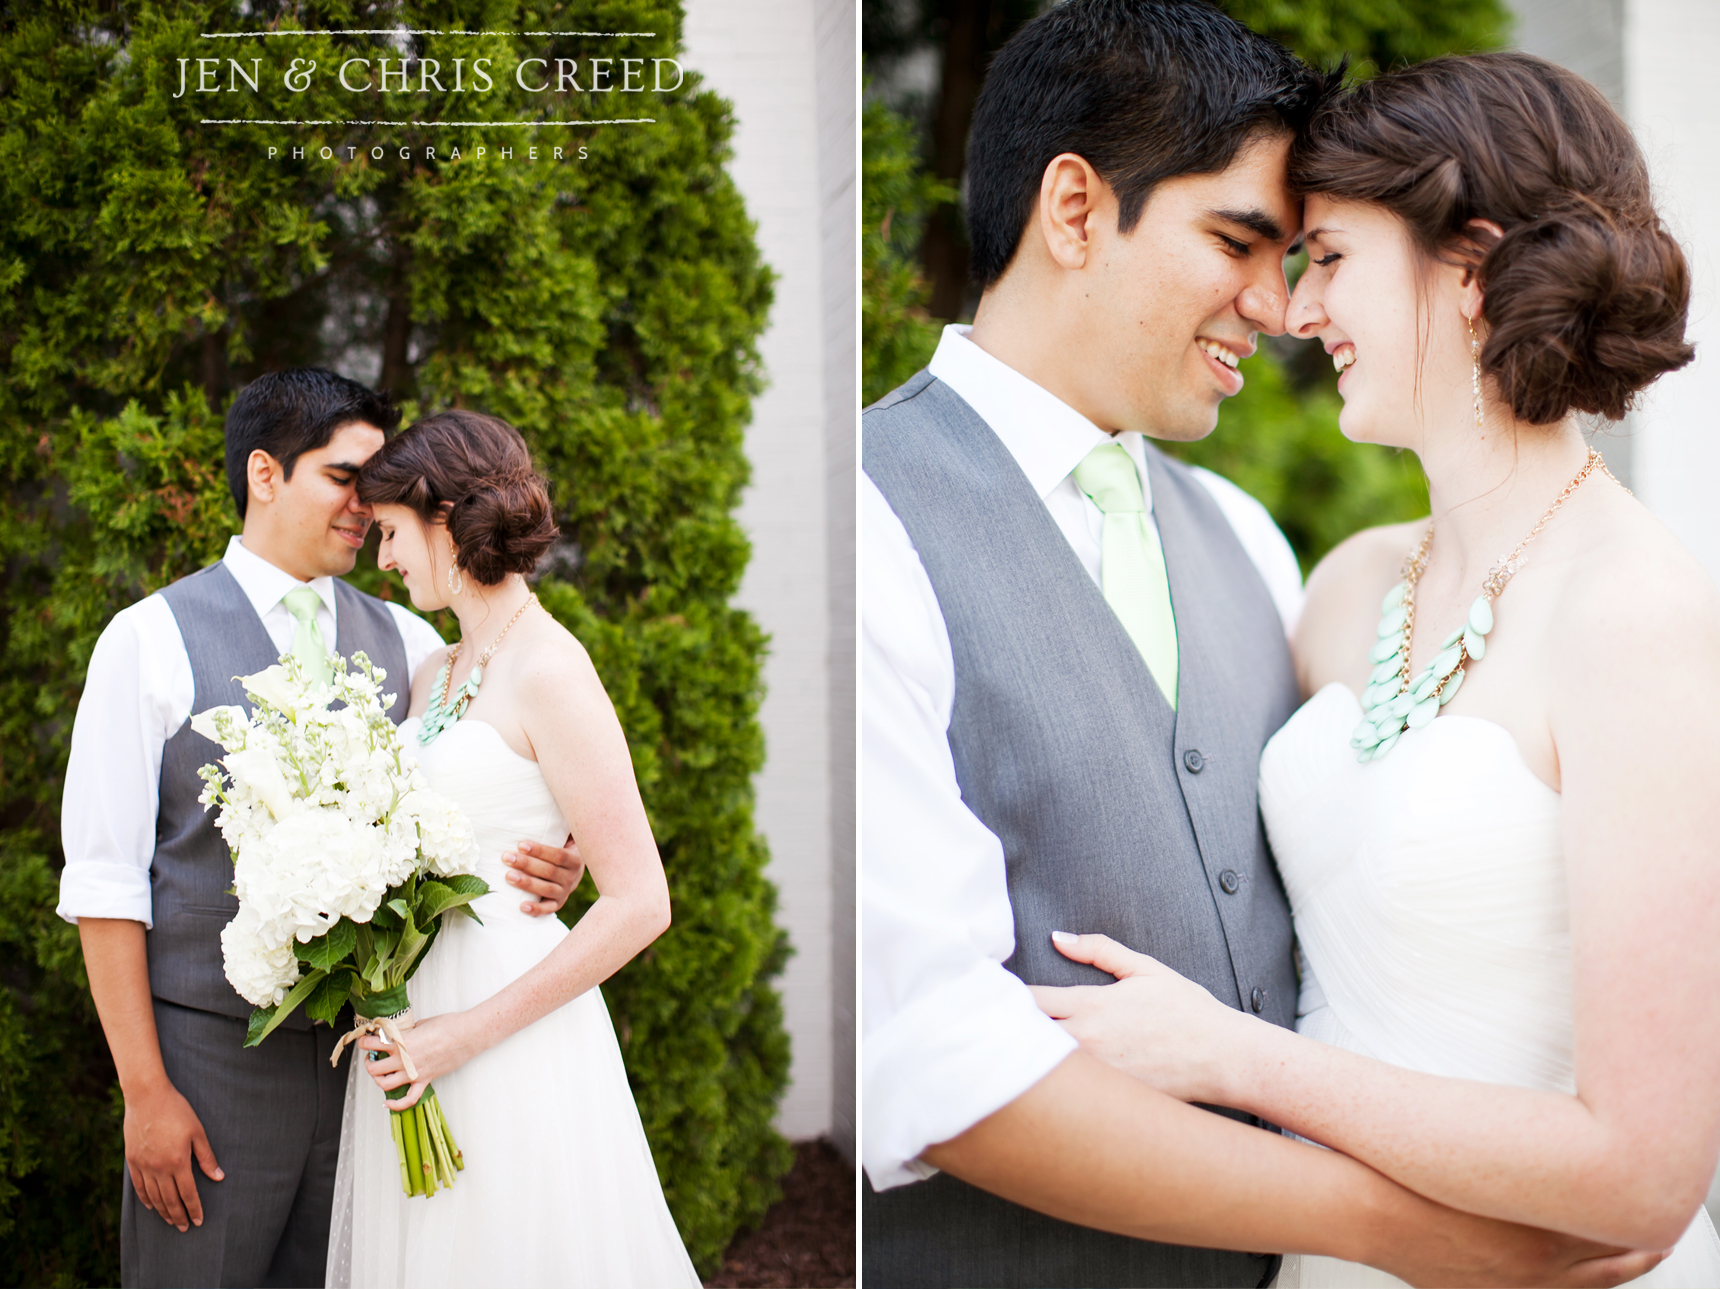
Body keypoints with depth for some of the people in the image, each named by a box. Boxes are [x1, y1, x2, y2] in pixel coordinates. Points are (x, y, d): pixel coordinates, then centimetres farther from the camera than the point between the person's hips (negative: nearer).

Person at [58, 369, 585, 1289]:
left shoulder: (409, 644, 8)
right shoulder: (149, 641, -3)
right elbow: (103, 883, -6)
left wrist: (547, 871, -13)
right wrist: (145, 1091, -10)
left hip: (366, 1047, 3)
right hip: (212, 1053, -3)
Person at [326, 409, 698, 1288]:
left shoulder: (550, 673, -14)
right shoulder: (433, 676, 10)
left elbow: (638, 903, -17)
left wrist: (468, 1032, -16)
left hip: (508, 1036, -7)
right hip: (416, 1028, 7)